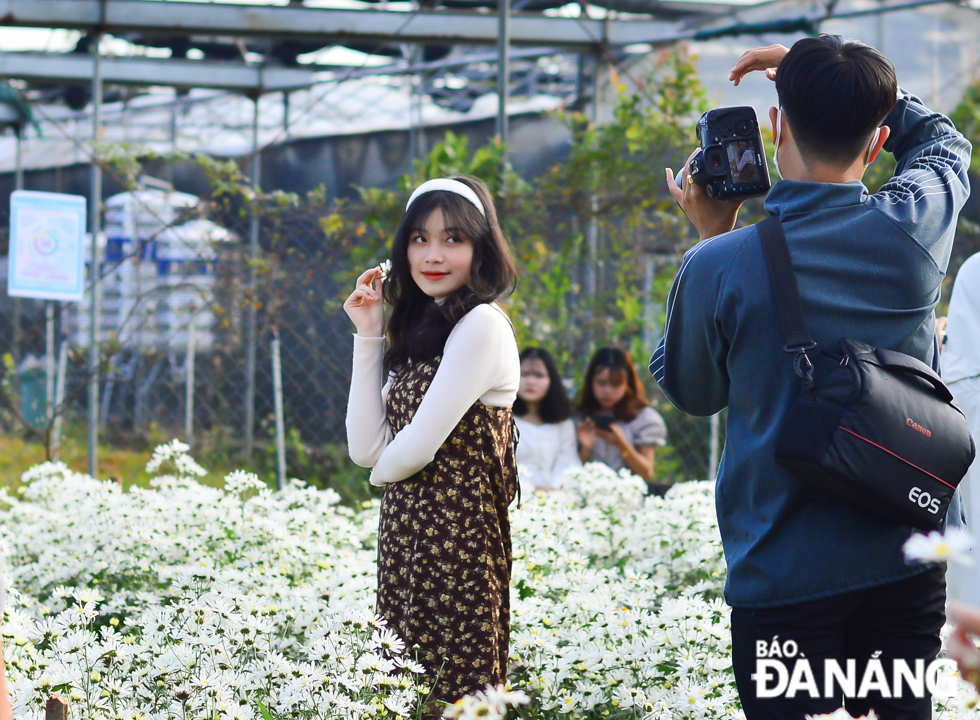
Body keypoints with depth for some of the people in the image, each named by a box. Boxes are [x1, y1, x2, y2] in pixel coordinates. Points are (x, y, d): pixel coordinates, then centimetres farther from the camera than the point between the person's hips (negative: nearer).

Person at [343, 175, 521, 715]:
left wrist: (384, 469, 7)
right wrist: (368, 335, 7)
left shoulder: (482, 325, -11)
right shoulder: (421, 330, 16)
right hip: (405, 537, 8)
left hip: (456, 533, -8)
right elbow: (367, 449, 6)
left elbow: (418, 448, -16)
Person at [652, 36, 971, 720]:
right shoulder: (916, 226, -6)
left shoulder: (721, 267, -14)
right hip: (907, 562, 3)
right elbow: (941, 137, 19)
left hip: (786, 578, -3)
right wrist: (843, 74, 17)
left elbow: (692, 392, 7)